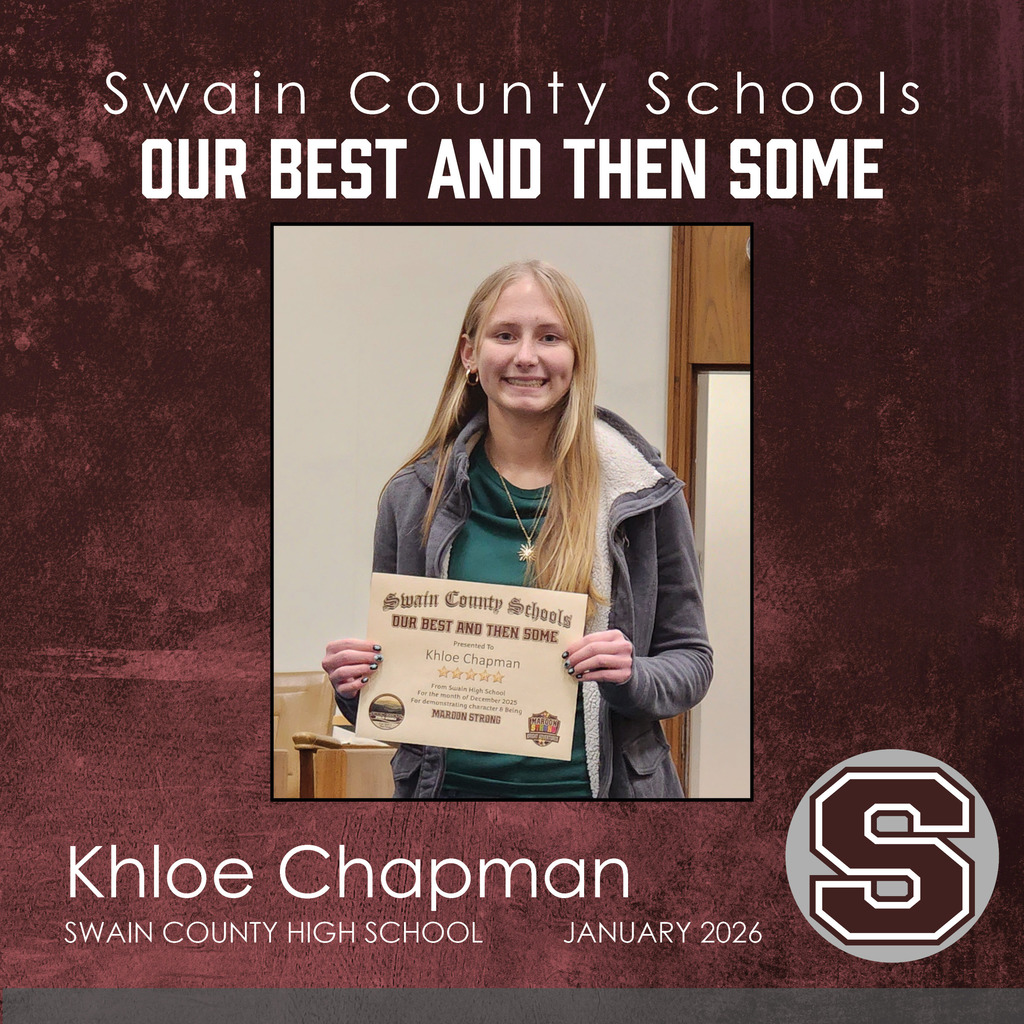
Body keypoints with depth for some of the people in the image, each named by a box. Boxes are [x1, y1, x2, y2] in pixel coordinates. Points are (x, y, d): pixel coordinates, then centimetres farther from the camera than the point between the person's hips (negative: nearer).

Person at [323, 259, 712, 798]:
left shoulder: (643, 492, -4)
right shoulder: (413, 496, -1)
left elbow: (690, 659, 1)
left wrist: (632, 678, -18)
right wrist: (356, 687, -13)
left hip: (596, 783, -1)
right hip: (453, 783, 1)